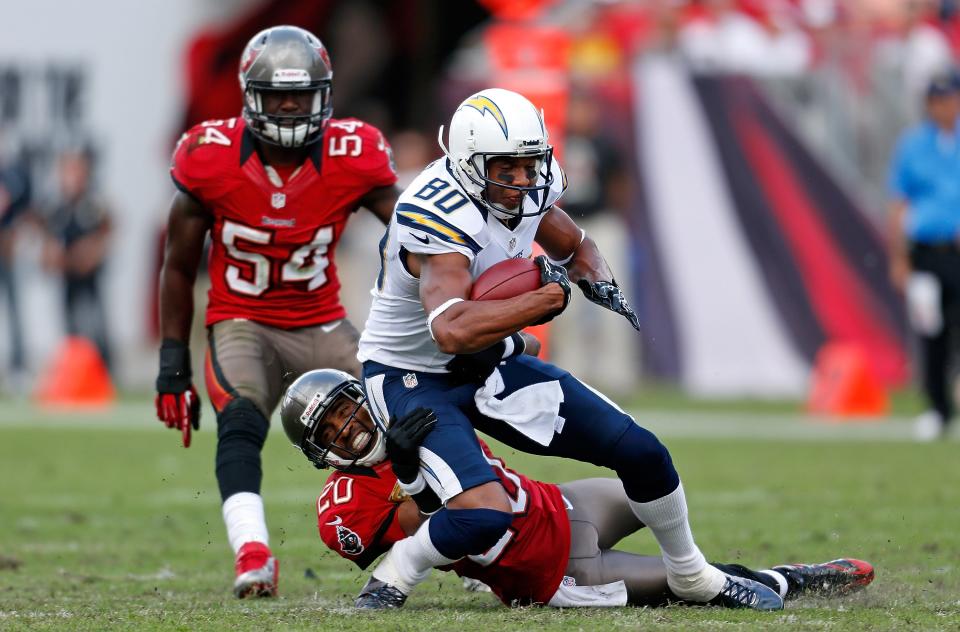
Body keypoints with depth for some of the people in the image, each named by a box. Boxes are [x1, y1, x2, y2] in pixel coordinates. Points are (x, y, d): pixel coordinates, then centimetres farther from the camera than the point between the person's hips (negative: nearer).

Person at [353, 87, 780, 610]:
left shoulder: (529, 187, -6)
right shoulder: (437, 215, -32)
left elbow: (575, 248, 15)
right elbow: (452, 331, -47)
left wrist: (599, 282, -9)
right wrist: (547, 298, -38)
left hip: (491, 366, 8)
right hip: (412, 377, -8)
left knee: (640, 453, 5)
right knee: (484, 518, -30)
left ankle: (693, 578, 28)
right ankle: (387, 585, -3)